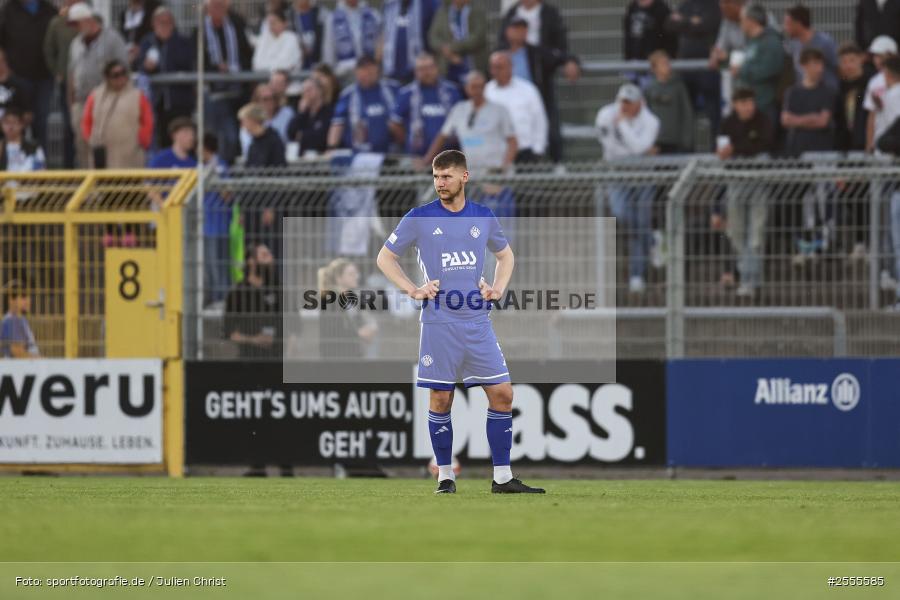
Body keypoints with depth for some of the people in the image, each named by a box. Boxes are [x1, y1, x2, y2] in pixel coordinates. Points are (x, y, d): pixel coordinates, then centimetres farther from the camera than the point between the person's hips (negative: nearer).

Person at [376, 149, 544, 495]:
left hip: (477, 321, 3)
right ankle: (445, 476, 11)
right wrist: (413, 290, -4)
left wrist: (498, 288, 8)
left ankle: (502, 478, 5)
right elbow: (385, 258, 8)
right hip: (439, 322, -3)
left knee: (501, 394, -2)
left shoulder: (483, 217, 8)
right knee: (440, 400, -1)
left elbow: (505, 255, 25)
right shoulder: (419, 218, 0)